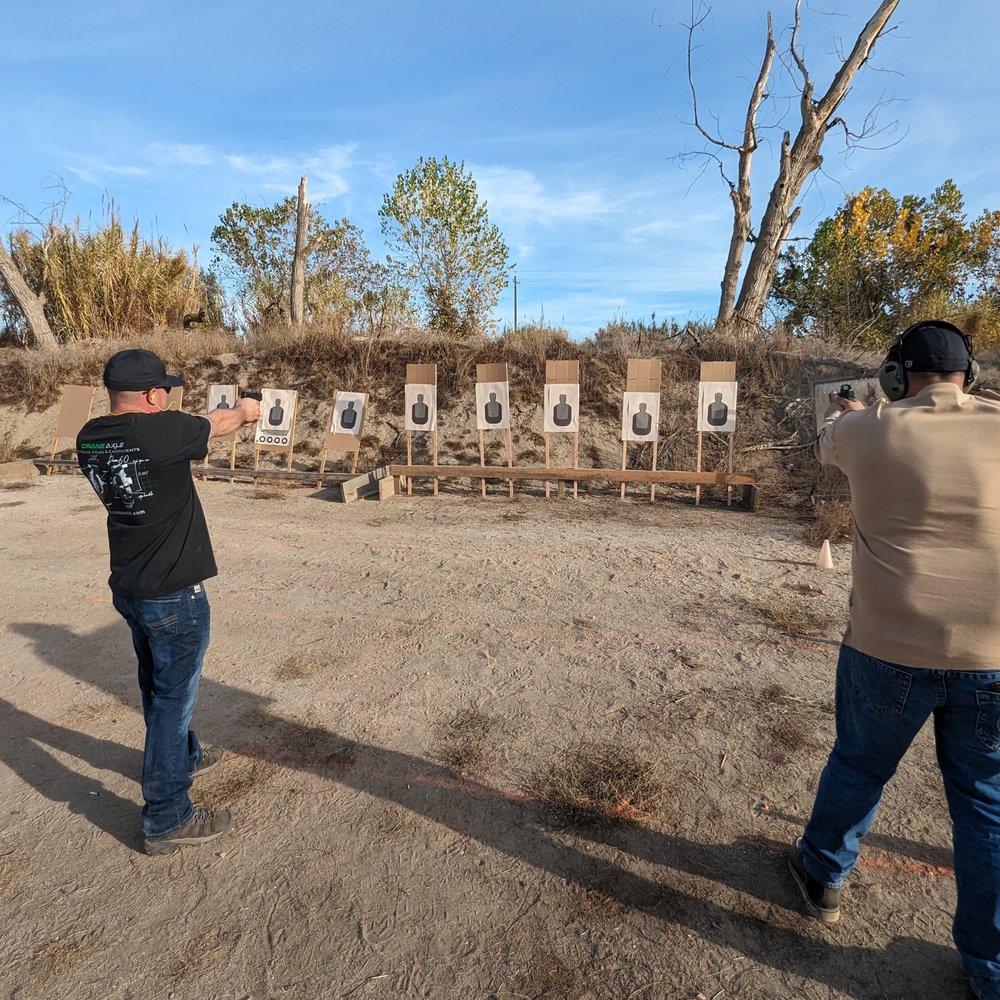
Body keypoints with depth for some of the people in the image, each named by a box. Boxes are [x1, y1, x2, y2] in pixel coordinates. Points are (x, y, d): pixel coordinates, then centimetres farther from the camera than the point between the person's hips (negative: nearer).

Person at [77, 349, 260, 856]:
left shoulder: (90, 437, -1)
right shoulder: (160, 429, -23)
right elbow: (217, 424, -3)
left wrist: (222, 413, 19)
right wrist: (243, 410, 18)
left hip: (128, 588, 8)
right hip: (171, 594, -8)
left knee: (158, 686, 25)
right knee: (172, 697, 4)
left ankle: (183, 755, 48)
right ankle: (166, 819, 17)